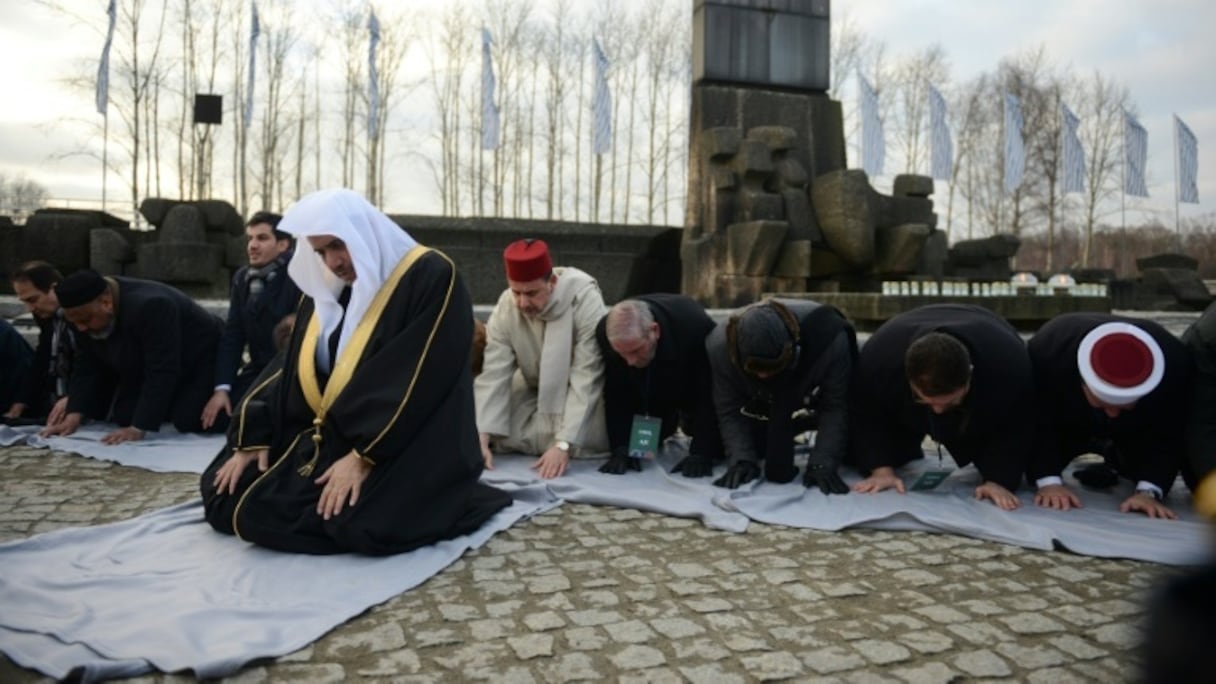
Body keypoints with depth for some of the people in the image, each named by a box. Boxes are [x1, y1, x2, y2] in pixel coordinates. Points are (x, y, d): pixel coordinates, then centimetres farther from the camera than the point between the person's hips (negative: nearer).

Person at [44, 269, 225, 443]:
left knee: (186, 428, -20)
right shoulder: (87, 313, -12)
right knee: (123, 421, -4)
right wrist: (73, 416, -17)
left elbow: (162, 374, -37)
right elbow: (87, 366, -6)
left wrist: (138, 429, -38)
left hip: (198, 367, -8)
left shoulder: (150, 306, -37)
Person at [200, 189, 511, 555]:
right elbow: (289, 364, 10)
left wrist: (364, 457, -24)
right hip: (324, 437, 8)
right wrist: (252, 438, -2)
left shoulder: (432, 278, -14)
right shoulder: (325, 289, 9)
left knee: (358, 523, -32)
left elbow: (416, 378, -21)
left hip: (402, 447, -7)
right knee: (225, 499, -1)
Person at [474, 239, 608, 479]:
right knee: (499, 436, -18)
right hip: (536, 390, 3)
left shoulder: (585, 299, -30)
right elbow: (493, 375, -21)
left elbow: (586, 379, -32)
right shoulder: (505, 307, -20)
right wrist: (481, 437, -33)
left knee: (588, 439, -29)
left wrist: (563, 444, -39)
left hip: (587, 393, -3)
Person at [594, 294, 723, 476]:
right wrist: (621, 448, -29)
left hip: (693, 390, -2)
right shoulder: (605, 333, -33)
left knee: (713, 447, -4)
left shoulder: (694, 324, -42)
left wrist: (700, 453, -35)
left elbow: (709, 392, -32)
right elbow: (616, 394, -22)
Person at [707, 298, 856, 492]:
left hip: (821, 399, -1)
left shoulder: (828, 339, -42)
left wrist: (822, 463, -42)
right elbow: (731, 412, -25)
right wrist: (742, 459, -38)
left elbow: (835, 407, -32)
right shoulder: (721, 347, -37)